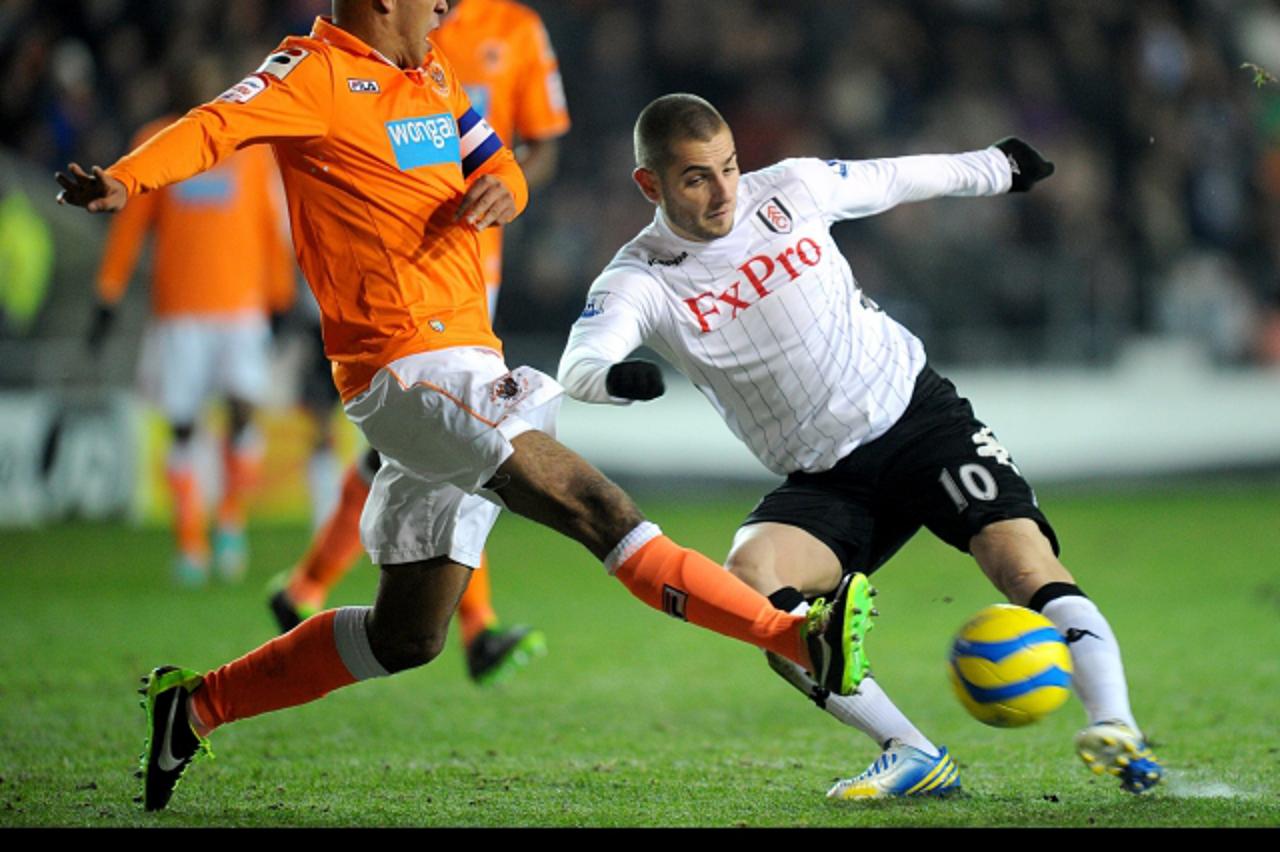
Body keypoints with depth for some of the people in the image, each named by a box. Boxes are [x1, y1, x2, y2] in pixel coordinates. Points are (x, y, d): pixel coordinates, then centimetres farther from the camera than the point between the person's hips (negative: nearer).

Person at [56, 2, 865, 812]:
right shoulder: (319, 74, -7)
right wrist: (124, 179, -41)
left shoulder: (432, 78, 19)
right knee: (599, 508, -19)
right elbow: (220, 125, -22)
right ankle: (800, 638, -24)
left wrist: (500, 189, -5)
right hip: (411, 369, -10)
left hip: (466, 360, 10)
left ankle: (196, 706, 23)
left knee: (407, 637, 13)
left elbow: (499, 168, 21)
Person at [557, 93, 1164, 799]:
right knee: (747, 580, -28)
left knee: (1018, 550, -24)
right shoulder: (639, 281, -8)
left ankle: (1114, 728, -29)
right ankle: (911, 755, -26)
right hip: (822, 482, 0)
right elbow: (578, 365, -27)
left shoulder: (790, 189, -1)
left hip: (914, 408, 0)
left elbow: (902, 179, 18)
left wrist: (996, 166, 33)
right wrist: (615, 376, -52)